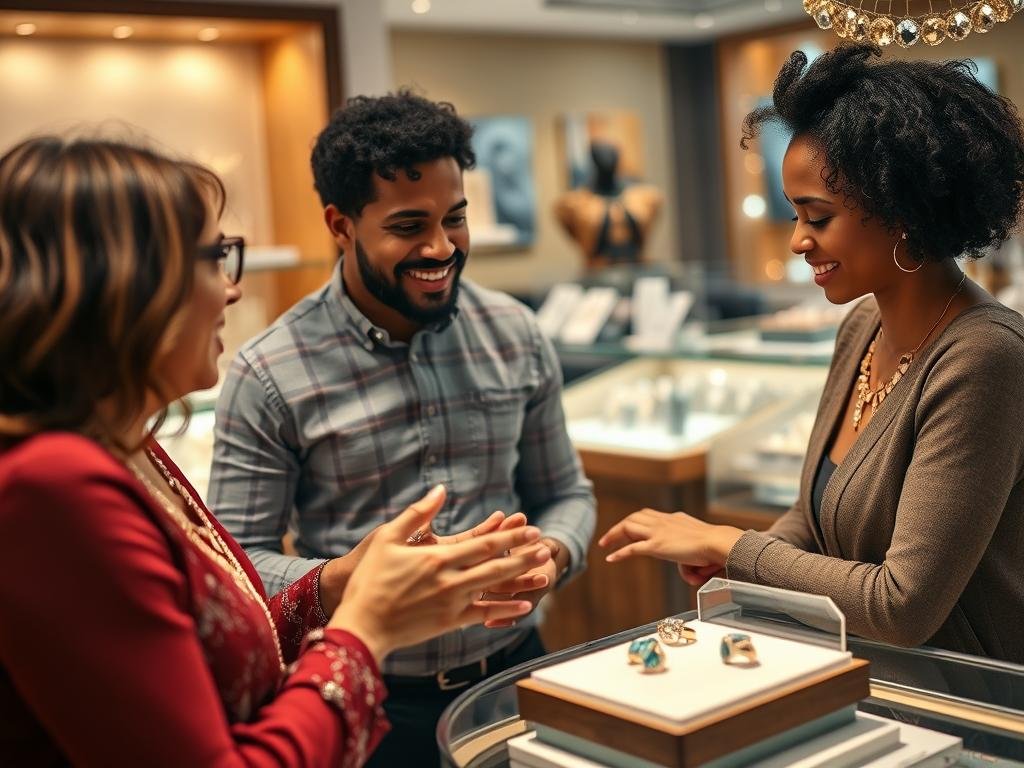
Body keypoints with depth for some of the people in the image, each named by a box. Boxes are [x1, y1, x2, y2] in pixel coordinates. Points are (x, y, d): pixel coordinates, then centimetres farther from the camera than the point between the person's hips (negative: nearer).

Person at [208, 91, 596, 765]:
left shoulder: (517, 337, -2)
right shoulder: (269, 377, -13)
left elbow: (565, 492, 7)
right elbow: (239, 557, -10)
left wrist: (553, 554, -14)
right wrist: (337, 581, -29)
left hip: (512, 671, 4)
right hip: (367, 702, -3)